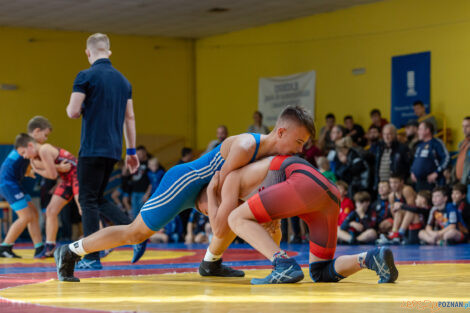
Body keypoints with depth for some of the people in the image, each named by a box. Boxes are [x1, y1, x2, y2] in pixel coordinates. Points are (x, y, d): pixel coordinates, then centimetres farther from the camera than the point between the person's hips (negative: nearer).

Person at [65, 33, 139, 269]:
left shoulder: (86, 76, -8)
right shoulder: (123, 80, 13)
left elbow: (73, 112, -13)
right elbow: (129, 117, 15)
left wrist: (71, 107, 12)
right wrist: (131, 151, 18)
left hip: (92, 148, -7)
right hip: (113, 150, 7)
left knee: (89, 201, -2)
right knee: (98, 199, 18)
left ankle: (92, 258, -5)